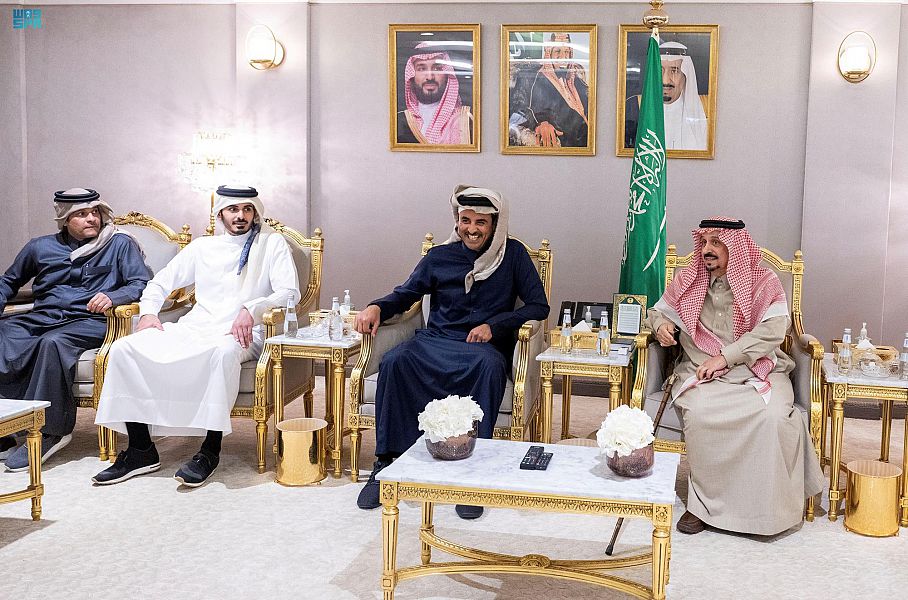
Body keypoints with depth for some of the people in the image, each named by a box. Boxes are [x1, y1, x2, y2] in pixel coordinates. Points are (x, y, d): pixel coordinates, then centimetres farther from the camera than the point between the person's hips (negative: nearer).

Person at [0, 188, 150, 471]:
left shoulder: (120, 244, 10)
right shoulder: (41, 247, 20)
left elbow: (143, 284, -1)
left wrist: (112, 296, -19)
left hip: (88, 321, -4)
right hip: (41, 318, 4)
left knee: (52, 343, -36)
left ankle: (50, 430, -27)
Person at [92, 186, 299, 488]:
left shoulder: (271, 243, 10)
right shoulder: (202, 247, 22)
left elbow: (289, 292, -3)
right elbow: (161, 282, 26)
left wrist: (252, 309, -20)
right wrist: (148, 311, 4)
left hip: (239, 333, -4)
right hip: (194, 327, 5)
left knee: (223, 351, -43)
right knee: (125, 347, -18)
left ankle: (210, 451, -32)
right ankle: (141, 450, -14)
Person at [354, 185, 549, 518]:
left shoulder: (513, 254, 8)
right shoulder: (439, 257, 15)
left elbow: (539, 306, 4)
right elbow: (405, 294, 21)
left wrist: (494, 325, -9)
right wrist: (376, 307, -2)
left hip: (482, 346, -2)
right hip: (433, 342, 2)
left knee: (490, 366, -39)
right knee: (395, 361, -31)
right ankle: (386, 462, -26)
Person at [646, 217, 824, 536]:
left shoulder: (763, 281, 3)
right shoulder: (687, 281, 11)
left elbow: (773, 330, -9)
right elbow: (658, 310, 25)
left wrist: (725, 357, -17)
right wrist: (661, 324, -1)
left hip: (756, 370, -1)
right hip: (700, 372, 1)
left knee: (772, 415, -32)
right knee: (698, 412, -33)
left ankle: (766, 506, -13)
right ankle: (705, 501, -17)